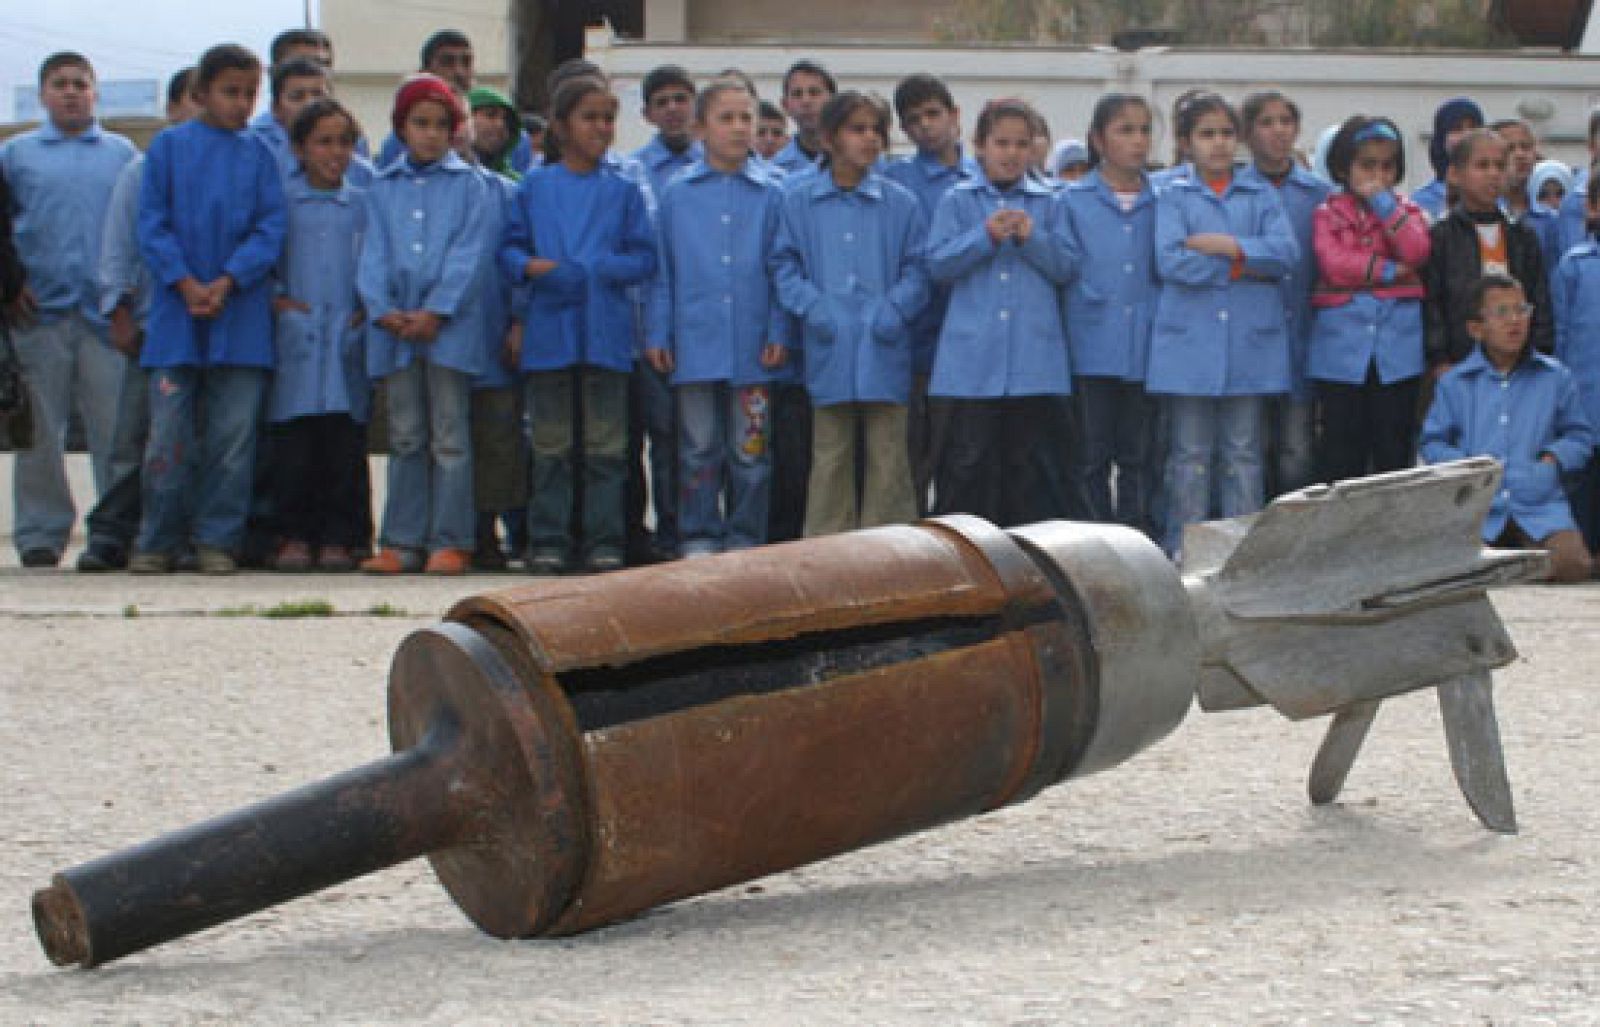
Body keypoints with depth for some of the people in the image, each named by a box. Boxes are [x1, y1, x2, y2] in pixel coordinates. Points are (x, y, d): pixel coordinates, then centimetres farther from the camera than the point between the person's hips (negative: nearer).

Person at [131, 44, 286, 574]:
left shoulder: (258, 154, 10)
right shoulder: (169, 146, 7)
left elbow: (270, 228, 2)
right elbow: (151, 223, 2)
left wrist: (226, 283, -12)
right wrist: (186, 284, -11)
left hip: (241, 314, 1)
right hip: (176, 311, -1)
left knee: (233, 433, 0)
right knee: (169, 431, -2)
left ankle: (216, 540, 7)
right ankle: (158, 541, 7)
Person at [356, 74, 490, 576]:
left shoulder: (469, 184, 5)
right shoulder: (383, 187, 14)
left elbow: (468, 253, -4)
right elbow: (373, 256, 7)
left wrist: (436, 312, -13)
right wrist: (383, 310, -9)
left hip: (449, 324, -3)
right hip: (394, 326, 3)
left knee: (449, 438, -2)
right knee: (405, 439, 7)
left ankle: (449, 542, 0)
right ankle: (402, 543, 10)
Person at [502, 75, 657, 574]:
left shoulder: (624, 191, 6)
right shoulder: (534, 187, 8)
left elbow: (644, 257, 2)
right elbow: (509, 247, 8)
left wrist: (597, 270, -12)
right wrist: (533, 266, -12)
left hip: (605, 331, 0)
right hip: (548, 330, 0)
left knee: (605, 445, 2)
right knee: (552, 446, 5)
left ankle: (604, 541, 6)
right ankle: (548, 541, 9)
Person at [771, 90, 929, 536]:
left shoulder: (900, 203, 4)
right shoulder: (799, 201, 5)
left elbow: (917, 267, 4)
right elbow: (785, 264, 5)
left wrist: (894, 309, -10)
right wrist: (812, 306, -9)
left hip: (884, 349, 0)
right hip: (829, 349, 0)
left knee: (887, 456, 4)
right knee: (830, 456, 7)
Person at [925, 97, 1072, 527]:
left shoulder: (1048, 204, 10)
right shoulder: (958, 201, 7)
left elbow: (1064, 267, 5)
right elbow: (938, 264, -1)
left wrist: (1031, 238, -11)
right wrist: (986, 237, -13)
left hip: (1033, 355, 2)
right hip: (972, 357, -1)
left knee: (1029, 458, 7)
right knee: (968, 459, -1)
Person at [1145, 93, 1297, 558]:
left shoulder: (1261, 196, 12)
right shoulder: (1173, 195, 5)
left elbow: (1286, 252, -3)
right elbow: (1170, 261, -10)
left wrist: (1230, 247, -14)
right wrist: (1247, 266, -7)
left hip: (1250, 342, 2)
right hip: (1190, 341, -2)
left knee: (1243, 454, 5)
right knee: (1190, 454, 1)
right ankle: (1183, 553, 6)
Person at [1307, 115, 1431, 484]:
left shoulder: (1406, 211, 11)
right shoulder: (1328, 214, 7)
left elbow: (1416, 253, -8)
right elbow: (1333, 263, -9)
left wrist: (1382, 200, -6)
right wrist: (1390, 271, -7)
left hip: (1398, 344, 1)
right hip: (1342, 346, -1)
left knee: (1394, 448, 4)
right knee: (1342, 452, 3)